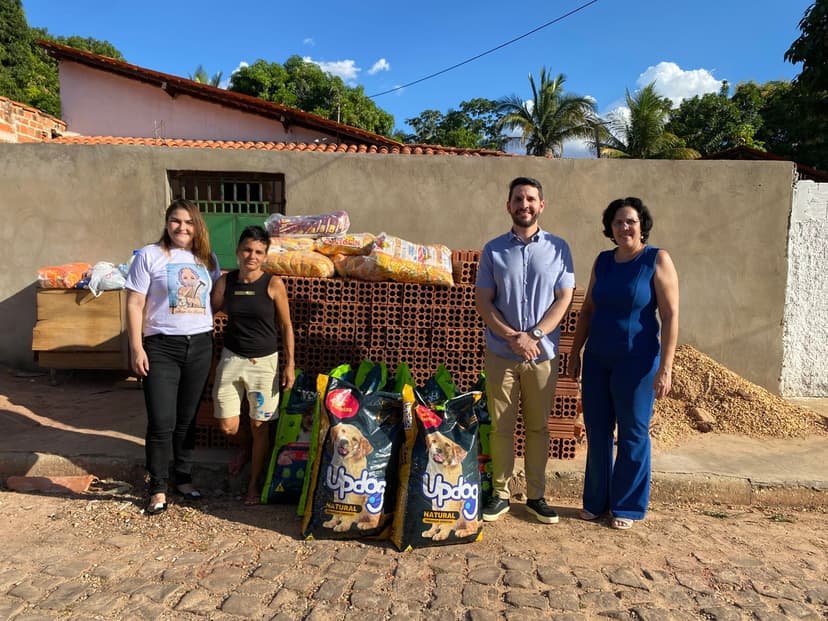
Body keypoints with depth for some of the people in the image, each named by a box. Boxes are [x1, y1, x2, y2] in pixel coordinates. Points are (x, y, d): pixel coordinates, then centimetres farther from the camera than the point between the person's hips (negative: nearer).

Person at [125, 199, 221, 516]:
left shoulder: (208, 259, 9)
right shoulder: (150, 255, -3)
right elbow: (134, 304, -5)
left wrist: (216, 343, 10)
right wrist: (137, 348, -11)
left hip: (200, 346, 4)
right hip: (161, 347, -3)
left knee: (188, 418, 13)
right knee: (161, 422, -2)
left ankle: (184, 478, 28)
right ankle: (158, 488, 15)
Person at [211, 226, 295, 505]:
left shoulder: (273, 284, -9)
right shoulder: (225, 281, -1)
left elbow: (286, 326, -4)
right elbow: (210, 311, 14)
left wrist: (290, 364, -6)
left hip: (264, 362, -3)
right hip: (231, 359, 3)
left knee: (259, 425, 7)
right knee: (228, 426, 5)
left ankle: (254, 482, 26)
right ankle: (248, 448, 40)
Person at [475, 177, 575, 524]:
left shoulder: (558, 248, 3)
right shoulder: (493, 250, 3)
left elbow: (564, 299, -1)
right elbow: (482, 300, -1)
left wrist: (534, 335, -14)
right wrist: (511, 336, -14)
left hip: (543, 354, 0)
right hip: (500, 354, 0)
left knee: (538, 427, 10)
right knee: (500, 427, 6)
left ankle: (536, 496, 24)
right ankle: (500, 495, 20)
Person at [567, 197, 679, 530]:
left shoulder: (658, 260, -7)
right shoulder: (603, 261, 8)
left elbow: (670, 316, -11)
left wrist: (665, 367, -16)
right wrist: (575, 352, 11)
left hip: (636, 361, -5)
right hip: (597, 359, 5)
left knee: (633, 433, 6)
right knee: (596, 431, 11)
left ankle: (627, 506, 23)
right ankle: (596, 500, 28)